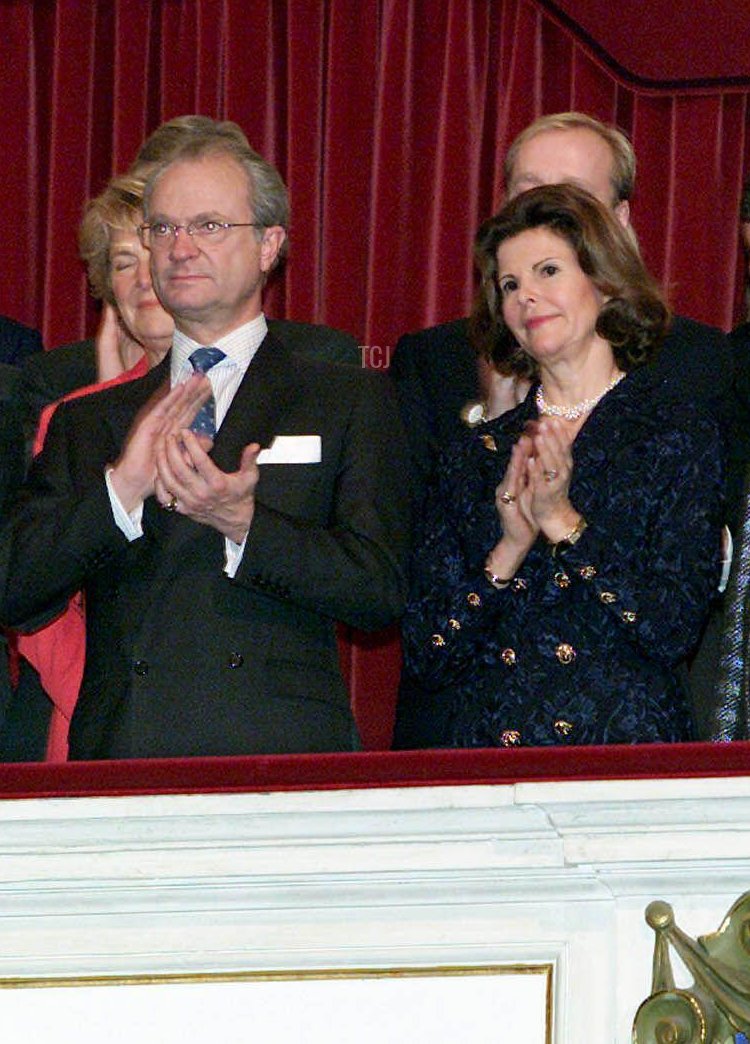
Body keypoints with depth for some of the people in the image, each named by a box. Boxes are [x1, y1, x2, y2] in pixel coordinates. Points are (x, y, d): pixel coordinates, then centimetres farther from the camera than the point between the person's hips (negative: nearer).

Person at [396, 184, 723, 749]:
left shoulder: (680, 436, 5)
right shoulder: (479, 453, 12)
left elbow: (674, 629, -5)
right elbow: (426, 659, 7)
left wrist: (564, 525, -8)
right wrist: (509, 550, -5)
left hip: (621, 749, -2)